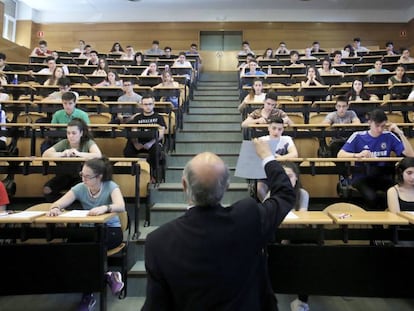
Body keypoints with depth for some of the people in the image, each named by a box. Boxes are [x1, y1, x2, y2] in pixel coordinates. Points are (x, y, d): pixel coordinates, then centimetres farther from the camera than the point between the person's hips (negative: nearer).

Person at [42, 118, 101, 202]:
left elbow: (98, 155, -31)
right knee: (47, 189, -16)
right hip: (65, 175, 4)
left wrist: (79, 153, -35)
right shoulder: (64, 143, -4)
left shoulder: (88, 143, -13)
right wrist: (62, 153, -27)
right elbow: (45, 154, -10)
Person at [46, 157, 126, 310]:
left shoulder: (110, 186, -12)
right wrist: (55, 208, -35)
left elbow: (121, 206, -30)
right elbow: (58, 204, -10)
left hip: (111, 230, -4)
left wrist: (105, 208, -51)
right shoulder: (80, 188, -2)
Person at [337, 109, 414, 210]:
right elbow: (340, 154, -9)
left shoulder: (389, 136, 4)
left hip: (383, 175, 3)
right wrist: (357, 155, -26)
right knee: (371, 197, -34)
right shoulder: (358, 136, -2)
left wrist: (400, 133, -8)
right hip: (362, 175, -3)